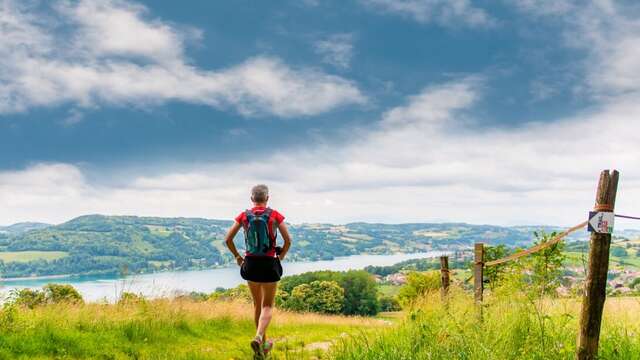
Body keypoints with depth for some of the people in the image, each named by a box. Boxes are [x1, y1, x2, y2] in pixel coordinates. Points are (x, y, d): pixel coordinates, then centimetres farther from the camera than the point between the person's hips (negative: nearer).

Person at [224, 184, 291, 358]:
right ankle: (258, 337, -17)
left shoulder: (244, 216, -1)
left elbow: (228, 239, -2)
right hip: (269, 264, -2)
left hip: (250, 263, 3)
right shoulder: (274, 215, -6)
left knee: (257, 304, 19)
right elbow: (288, 240, -9)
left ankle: (263, 342, 27)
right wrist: (280, 257, 7)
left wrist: (237, 256, 11)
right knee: (267, 306, 7)